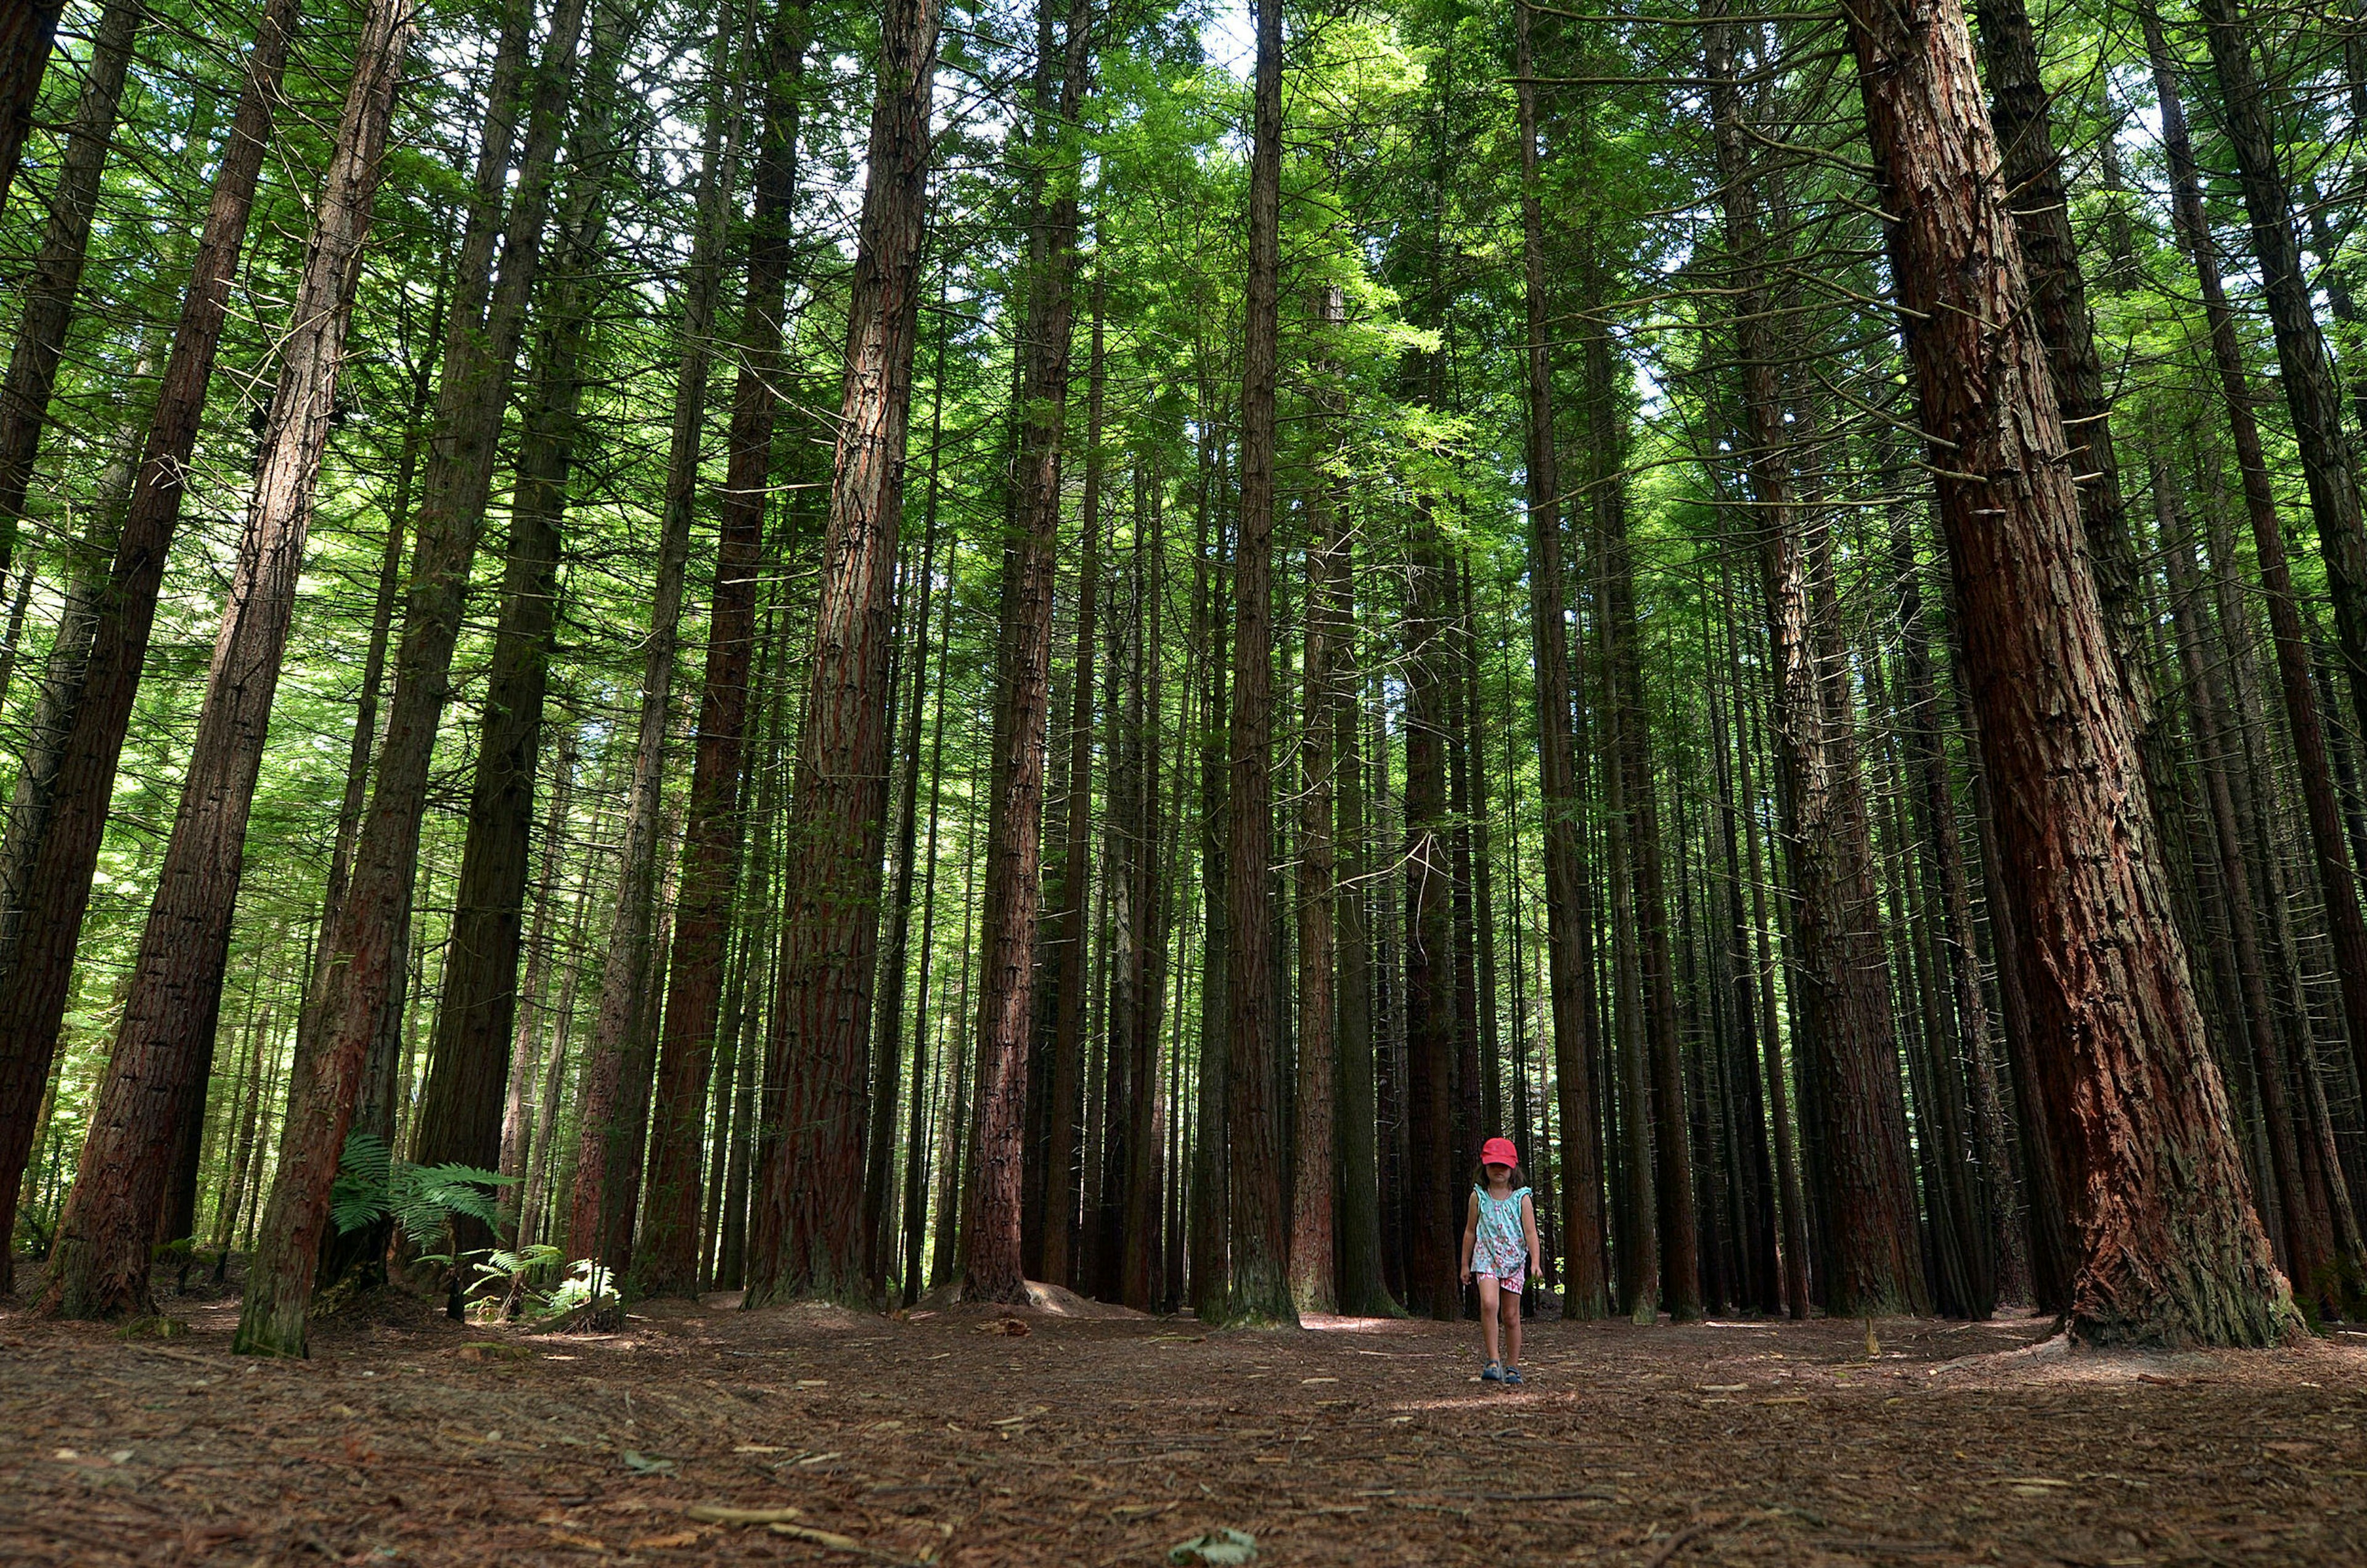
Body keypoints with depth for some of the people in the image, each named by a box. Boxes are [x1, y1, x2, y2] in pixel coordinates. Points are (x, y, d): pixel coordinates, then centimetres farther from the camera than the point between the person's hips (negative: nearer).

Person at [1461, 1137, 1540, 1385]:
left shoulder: (1521, 1198, 0)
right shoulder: (1479, 1196, 3)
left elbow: (1530, 1232, -1)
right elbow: (1470, 1231, 11)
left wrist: (1535, 1262, -14)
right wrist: (1465, 1264, 13)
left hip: (1514, 1260, 1)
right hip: (1487, 1258, -1)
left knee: (1511, 1316, 5)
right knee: (1489, 1304, -23)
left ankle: (1512, 1366, 19)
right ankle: (1493, 1361, -18)